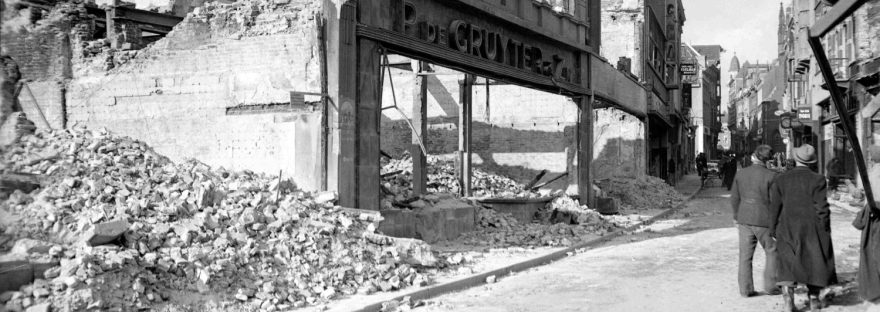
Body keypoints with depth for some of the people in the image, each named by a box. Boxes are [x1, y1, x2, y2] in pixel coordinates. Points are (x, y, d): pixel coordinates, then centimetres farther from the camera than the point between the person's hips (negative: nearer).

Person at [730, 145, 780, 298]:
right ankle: (770, 285, 12)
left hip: (744, 220, 4)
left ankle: (745, 288, 10)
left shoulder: (740, 174, 1)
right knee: (772, 252, 13)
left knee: (745, 255, 8)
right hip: (764, 221, -3)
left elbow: (734, 198, 7)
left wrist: (737, 217, 18)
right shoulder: (770, 176, -11)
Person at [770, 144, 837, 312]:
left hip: (787, 230, 1)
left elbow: (774, 207, 0)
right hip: (812, 229, -1)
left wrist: (773, 229, 10)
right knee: (815, 262, 15)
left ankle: (787, 291, -13)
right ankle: (814, 298, 23)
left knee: (787, 263, 6)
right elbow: (822, 208, -10)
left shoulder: (781, 179, -3)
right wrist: (825, 231, 2)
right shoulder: (818, 180, -10)